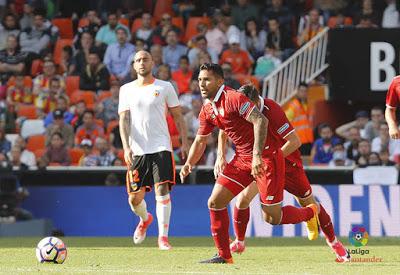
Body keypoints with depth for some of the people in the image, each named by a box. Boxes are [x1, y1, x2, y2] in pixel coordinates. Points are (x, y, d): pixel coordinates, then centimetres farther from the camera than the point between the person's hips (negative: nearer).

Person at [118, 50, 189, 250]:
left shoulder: (164, 87, 6)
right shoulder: (126, 90, 9)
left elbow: (178, 116, 9)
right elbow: (124, 120, 4)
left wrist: (184, 143, 1)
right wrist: (126, 147, -9)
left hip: (161, 148, -2)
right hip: (137, 150, 2)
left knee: (162, 190, -16)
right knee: (135, 198, 2)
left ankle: (163, 237, -12)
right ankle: (144, 219, 35)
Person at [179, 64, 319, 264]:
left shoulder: (233, 98, -18)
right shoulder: (207, 110, 8)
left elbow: (260, 120, -27)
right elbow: (200, 141, 19)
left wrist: (257, 156, -34)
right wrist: (189, 164, 2)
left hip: (265, 157, -8)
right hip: (242, 159, 8)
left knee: (272, 218, -5)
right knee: (215, 202, -1)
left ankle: (311, 212, 24)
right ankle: (224, 256, 9)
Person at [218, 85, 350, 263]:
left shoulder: (271, 111, -31)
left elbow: (295, 141, -31)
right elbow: (223, 133, 2)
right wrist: (221, 157, -12)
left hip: (286, 160, -4)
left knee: (308, 203, 3)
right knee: (243, 198, -14)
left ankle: (333, 241, 21)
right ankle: (239, 243, 5)